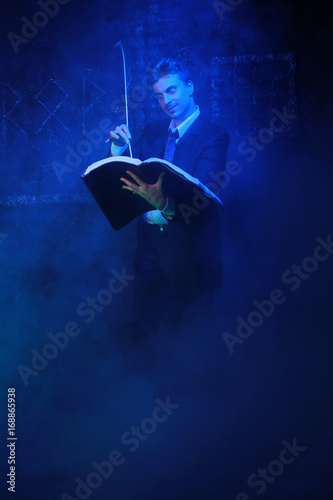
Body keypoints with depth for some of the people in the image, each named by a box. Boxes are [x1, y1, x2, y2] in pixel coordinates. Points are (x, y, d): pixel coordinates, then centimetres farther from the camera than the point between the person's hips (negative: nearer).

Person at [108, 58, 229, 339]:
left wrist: (164, 203, -45)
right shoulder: (154, 131, 9)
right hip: (150, 240, 5)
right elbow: (126, 177, 9)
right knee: (144, 323, 14)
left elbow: (201, 197, -25)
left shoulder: (214, 137, -12)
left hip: (188, 245, -5)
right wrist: (119, 149, -11)